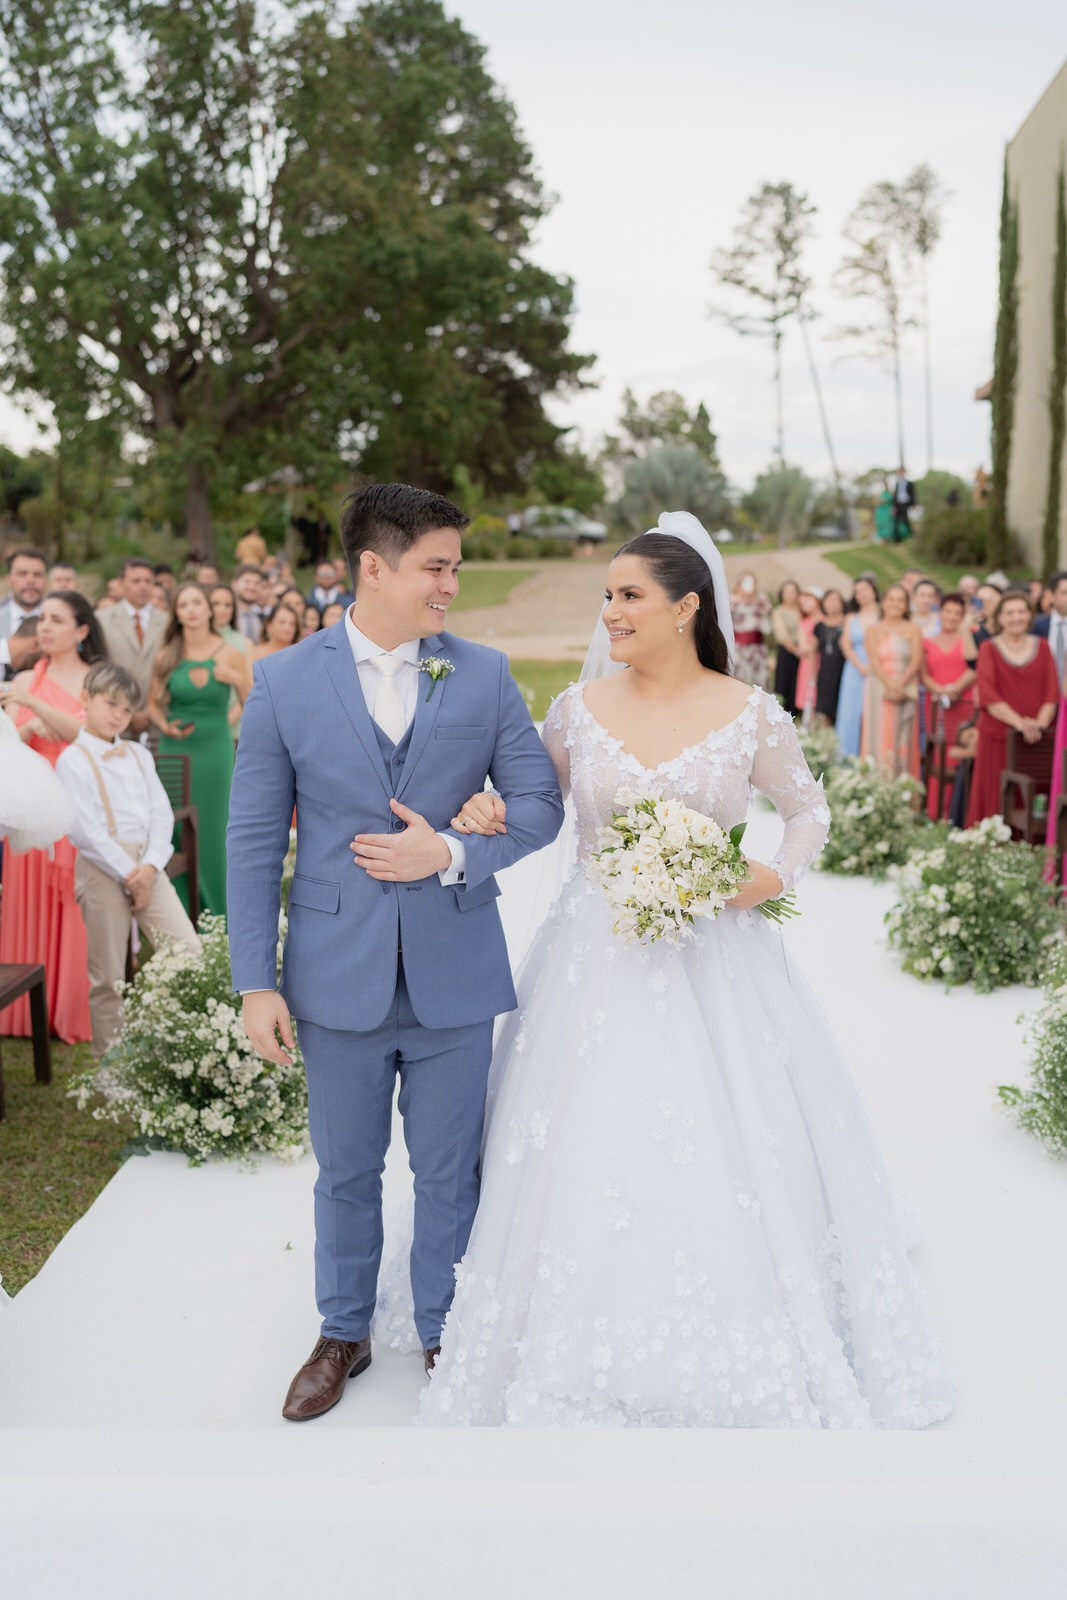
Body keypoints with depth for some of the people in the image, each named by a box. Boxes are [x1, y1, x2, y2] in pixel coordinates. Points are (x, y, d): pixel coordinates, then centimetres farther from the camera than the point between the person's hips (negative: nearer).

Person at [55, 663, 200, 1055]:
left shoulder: (139, 755, 14)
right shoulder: (72, 760, -4)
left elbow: (161, 814, 6)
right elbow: (85, 830, -11)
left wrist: (150, 867, -9)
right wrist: (127, 875, -13)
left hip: (147, 866, 5)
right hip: (102, 869, -5)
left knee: (190, 952, -4)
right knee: (108, 975, 3)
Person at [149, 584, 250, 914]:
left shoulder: (230, 654, 0)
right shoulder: (166, 657, 4)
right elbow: (154, 704, 12)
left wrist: (238, 680, -17)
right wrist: (166, 726, -7)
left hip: (214, 750, -1)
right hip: (174, 750, 2)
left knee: (211, 832, 2)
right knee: (174, 834, 3)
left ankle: (216, 912, 14)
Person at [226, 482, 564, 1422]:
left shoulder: (485, 674, 0)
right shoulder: (285, 683, -3)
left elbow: (541, 802, 1)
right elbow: (254, 841, -2)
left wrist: (451, 853, -16)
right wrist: (257, 982, -5)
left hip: (454, 972, 1)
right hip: (339, 973, 0)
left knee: (450, 1172, 14)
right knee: (346, 1170, 16)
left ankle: (446, 1333, 36)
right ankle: (344, 1333, 38)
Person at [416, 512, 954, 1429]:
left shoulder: (751, 716, -4)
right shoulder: (579, 707, 1)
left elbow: (810, 809, 10)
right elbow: (533, 809, 12)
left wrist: (779, 877, -8)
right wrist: (487, 811, -9)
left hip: (714, 959, -1)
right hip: (596, 960, 2)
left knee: (727, 1158, 4)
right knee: (588, 1160, 6)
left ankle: (744, 1360, 29)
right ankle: (582, 1366, 26)